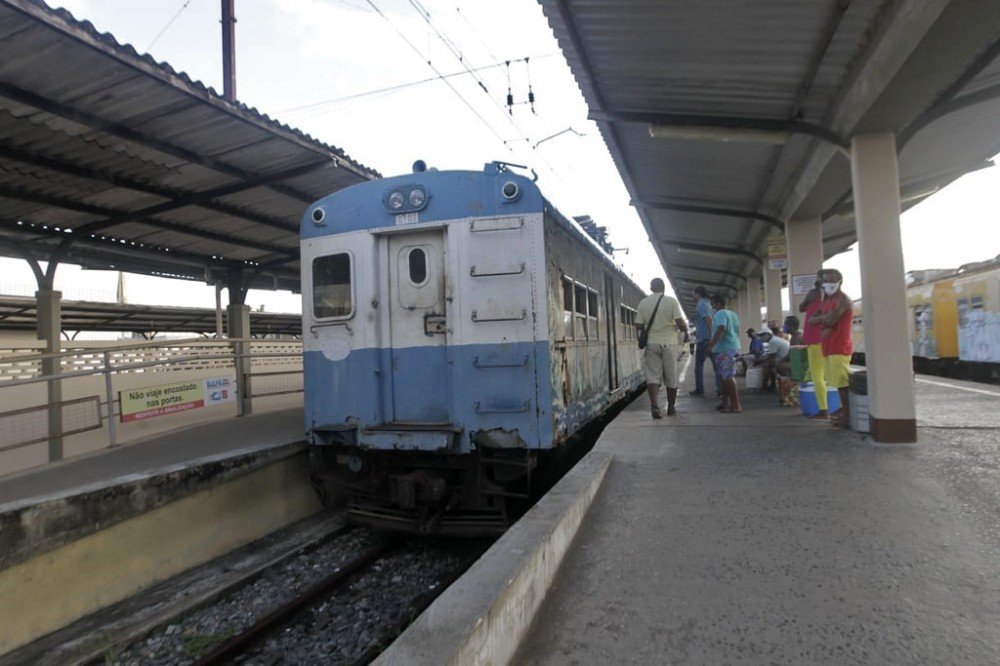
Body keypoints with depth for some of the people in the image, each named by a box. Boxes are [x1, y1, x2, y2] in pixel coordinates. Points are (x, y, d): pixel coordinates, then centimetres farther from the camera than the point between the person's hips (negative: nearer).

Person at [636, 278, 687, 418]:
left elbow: (638, 325, 3)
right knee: (671, 377, 10)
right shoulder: (671, 301, -4)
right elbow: (680, 323, -11)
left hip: (651, 343, 1)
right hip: (669, 343, -1)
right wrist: (684, 329, 11)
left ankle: (654, 405, -17)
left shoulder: (643, 303, 3)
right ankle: (671, 407, 20)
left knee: (652, 375, 0)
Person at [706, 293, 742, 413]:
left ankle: (736, 405, -8)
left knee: (728, 377, -8)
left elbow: (720, 331, -23)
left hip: (724, 349, -10)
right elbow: (737, 331, 23)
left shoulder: (719, 314, -11)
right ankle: (726, 403, 19)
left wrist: (711, 345, -22)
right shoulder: (733, 314, 17)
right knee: (726, 376, 14)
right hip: (733, 347, 10)